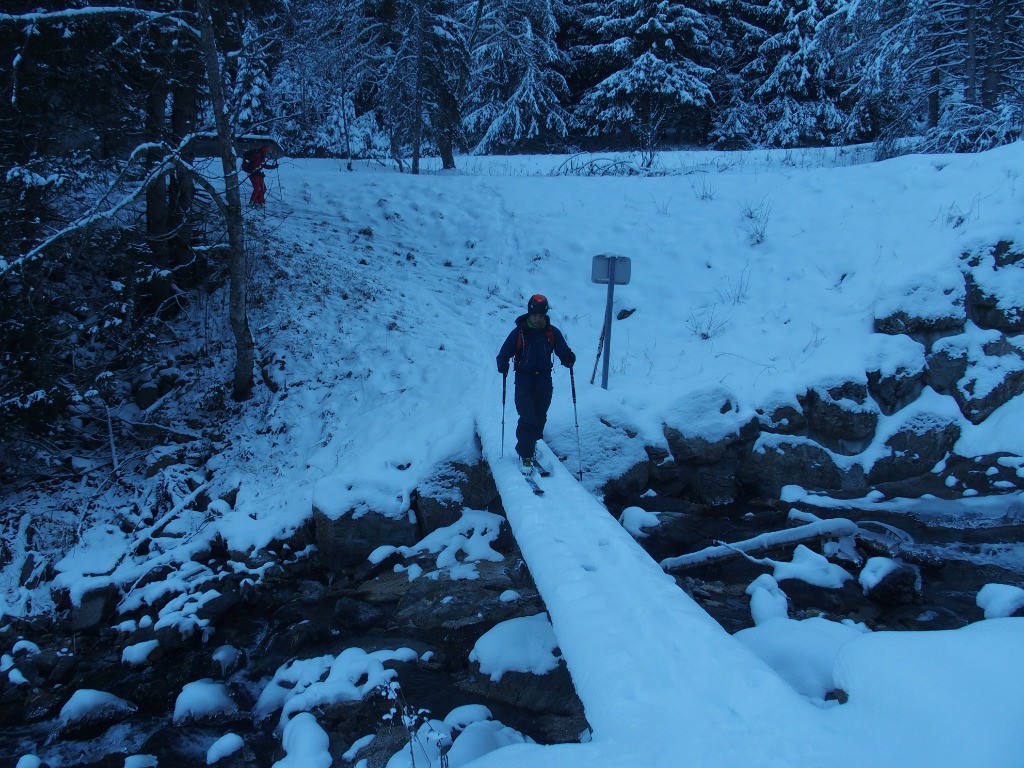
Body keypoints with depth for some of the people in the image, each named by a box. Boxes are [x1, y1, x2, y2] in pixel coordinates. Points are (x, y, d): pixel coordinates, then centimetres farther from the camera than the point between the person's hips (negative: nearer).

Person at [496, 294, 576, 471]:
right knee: (528, 419, -13)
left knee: (540, 418, 11)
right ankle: (525, 455, -3)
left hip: (544, 382, 3)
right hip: (524, 382, -3)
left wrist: (568, 359, -21)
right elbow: (504, 354, -5)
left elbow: (563, 351, 2)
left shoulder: (552, 333, 0)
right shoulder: (519, 332, -6)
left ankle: (529, 445, 34)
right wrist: (503, 366, -26)